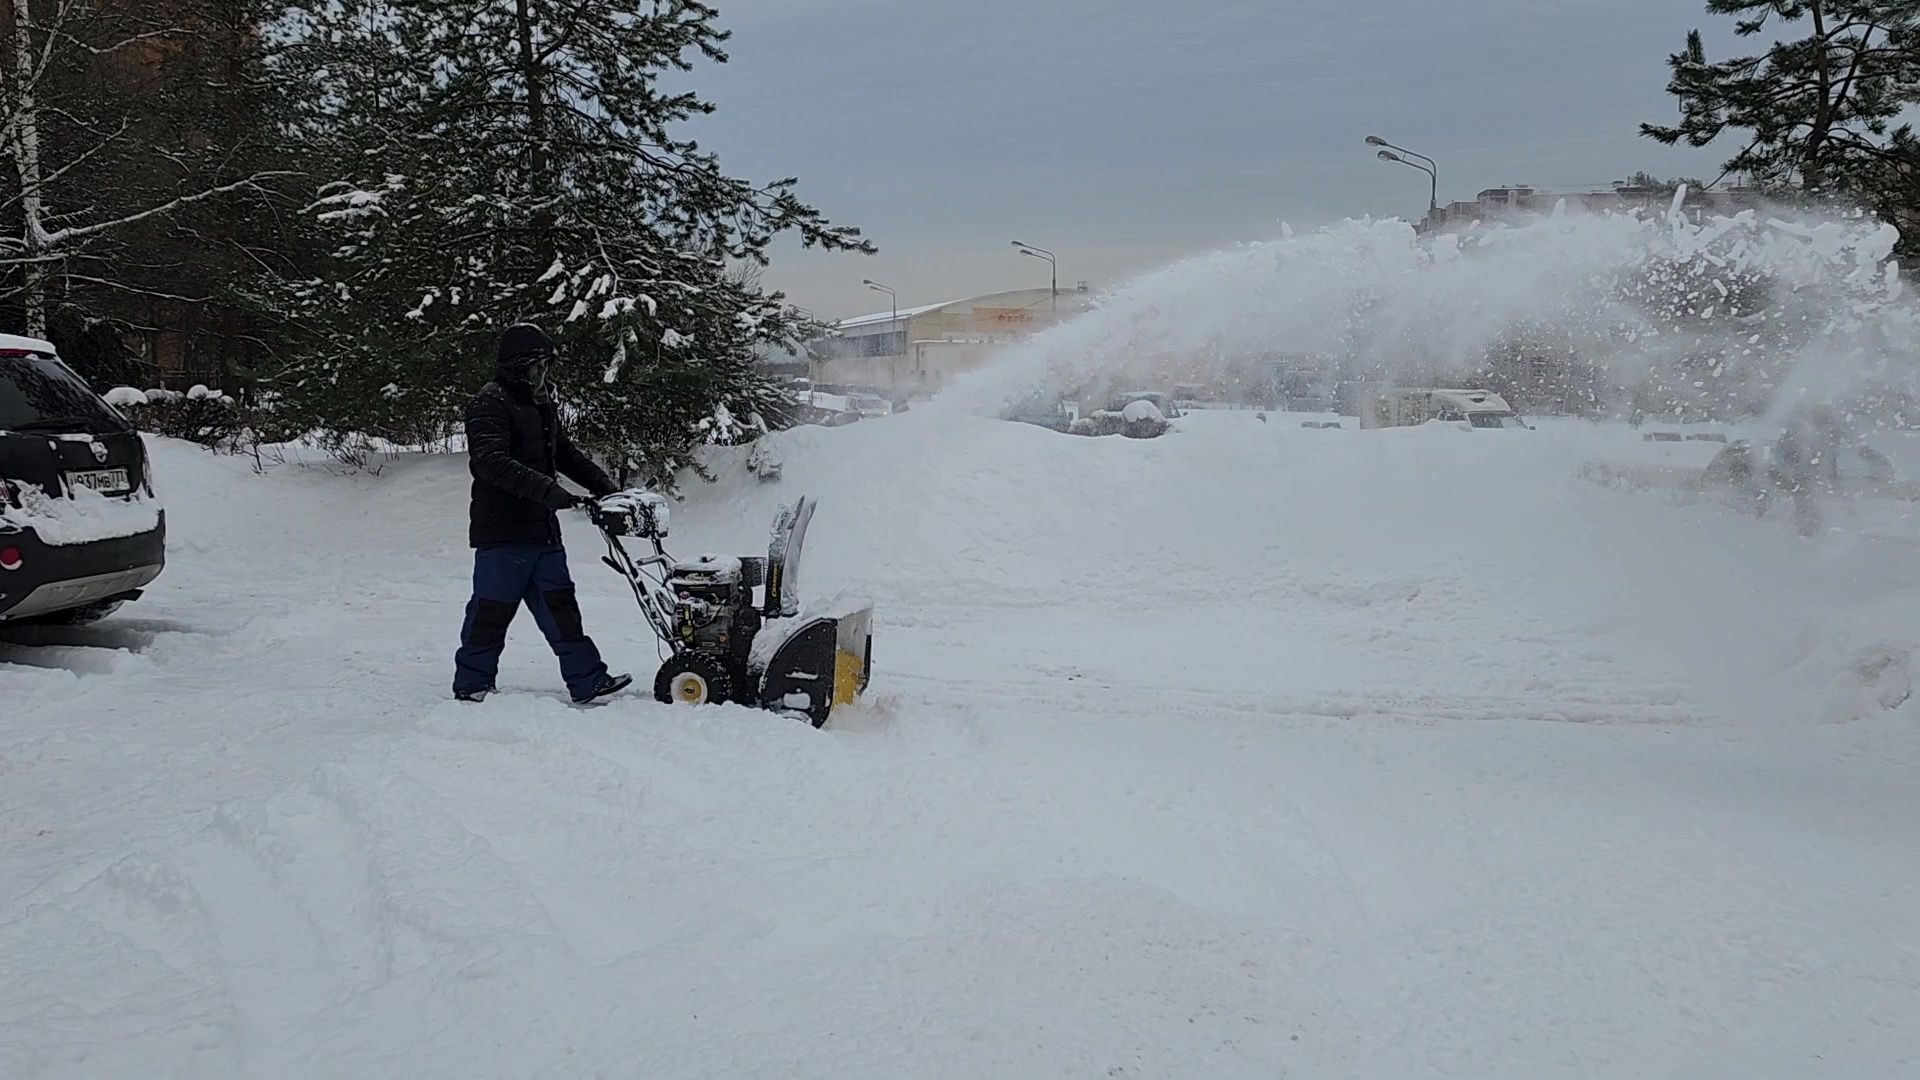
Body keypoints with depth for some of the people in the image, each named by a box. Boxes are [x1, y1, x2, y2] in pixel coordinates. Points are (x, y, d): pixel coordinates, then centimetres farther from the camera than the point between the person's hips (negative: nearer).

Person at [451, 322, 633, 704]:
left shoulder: (540, 404, 18)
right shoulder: (490, 404, -12)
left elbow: (565, 453, 26)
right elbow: (491, 462, -25)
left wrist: (604, 486, 13)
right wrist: (547, 490, -32)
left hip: (542, 529, 8)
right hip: (502, 528, -8)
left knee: (558, 604, 7)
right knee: (492, 610, -1)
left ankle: (587, 680, 7)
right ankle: (471, 685, 12)